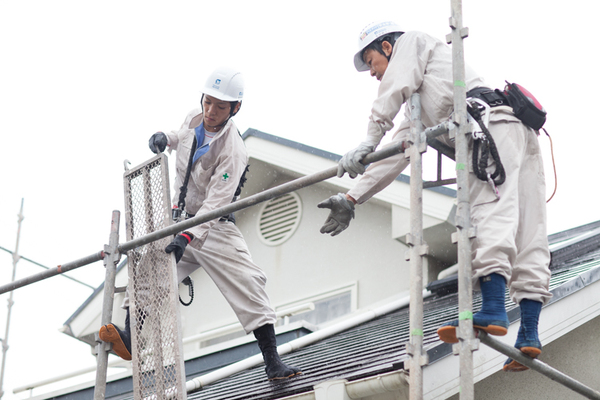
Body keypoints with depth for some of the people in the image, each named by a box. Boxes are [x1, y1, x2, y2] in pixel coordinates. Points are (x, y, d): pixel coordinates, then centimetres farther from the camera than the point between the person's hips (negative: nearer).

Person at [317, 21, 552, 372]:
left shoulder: (413, 42, 20)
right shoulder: (418, 109, 40)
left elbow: (394, 90, 0)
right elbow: (396, 155, 36)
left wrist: (368, 143, -7)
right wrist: (352, 198, 33)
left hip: (493, 122, -9)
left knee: (492, 211, -23)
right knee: (528, 234, -3)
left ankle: (494, 311, -38)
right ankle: (529, 335, -9)